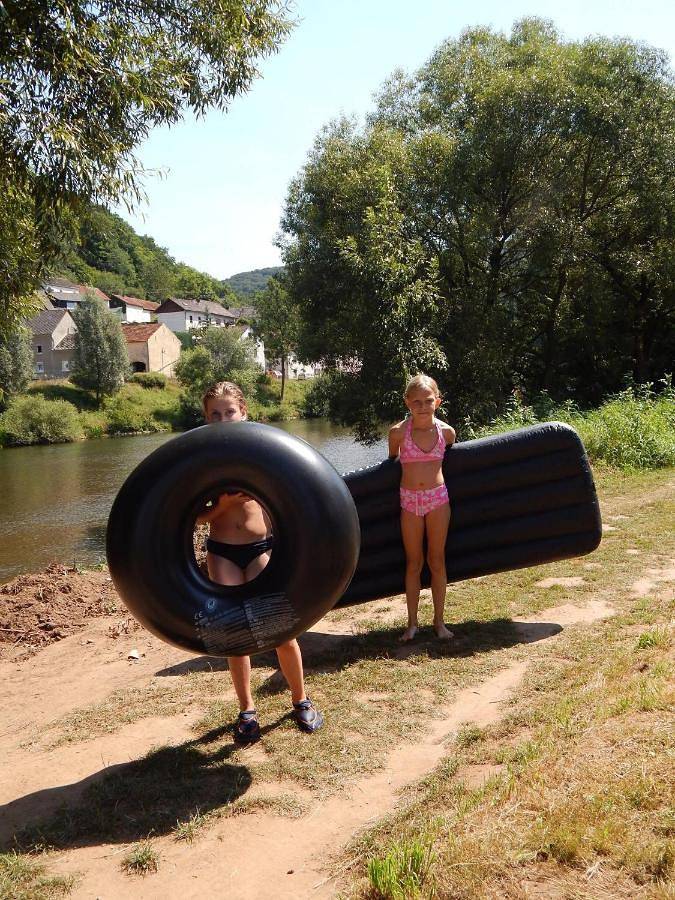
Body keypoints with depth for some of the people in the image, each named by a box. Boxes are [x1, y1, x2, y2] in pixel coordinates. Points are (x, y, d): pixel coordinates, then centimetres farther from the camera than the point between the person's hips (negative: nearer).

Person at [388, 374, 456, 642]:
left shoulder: (446, 431, -5)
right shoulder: (398, 432, -9)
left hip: (438, 498, 1)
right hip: (409, 500, 0)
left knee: (437, 561, 8)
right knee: (413, 563, 8)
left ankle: (439, 620, 20)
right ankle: (412, 623, 18)